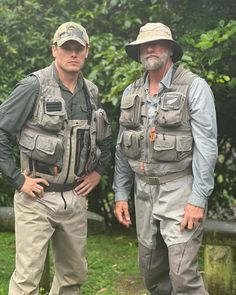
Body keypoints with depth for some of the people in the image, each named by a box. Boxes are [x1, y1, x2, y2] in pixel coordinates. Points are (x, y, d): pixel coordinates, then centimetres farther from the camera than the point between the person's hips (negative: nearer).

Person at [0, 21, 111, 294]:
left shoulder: (91, 92, 8)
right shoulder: (33, 87, -11)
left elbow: (104, 137, 24)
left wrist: (98, 171, 13)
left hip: (75, 197, 6)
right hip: (37, 196, -6)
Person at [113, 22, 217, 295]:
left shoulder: (194, 87, -8)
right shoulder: (131, 93, 10)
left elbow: (206, 145, -13)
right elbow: (122, 148, 15)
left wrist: (198, 198, -18)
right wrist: (121, 194, 10)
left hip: (179, 189, -6)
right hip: (144, 190, 6)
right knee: (150, 270, 13)